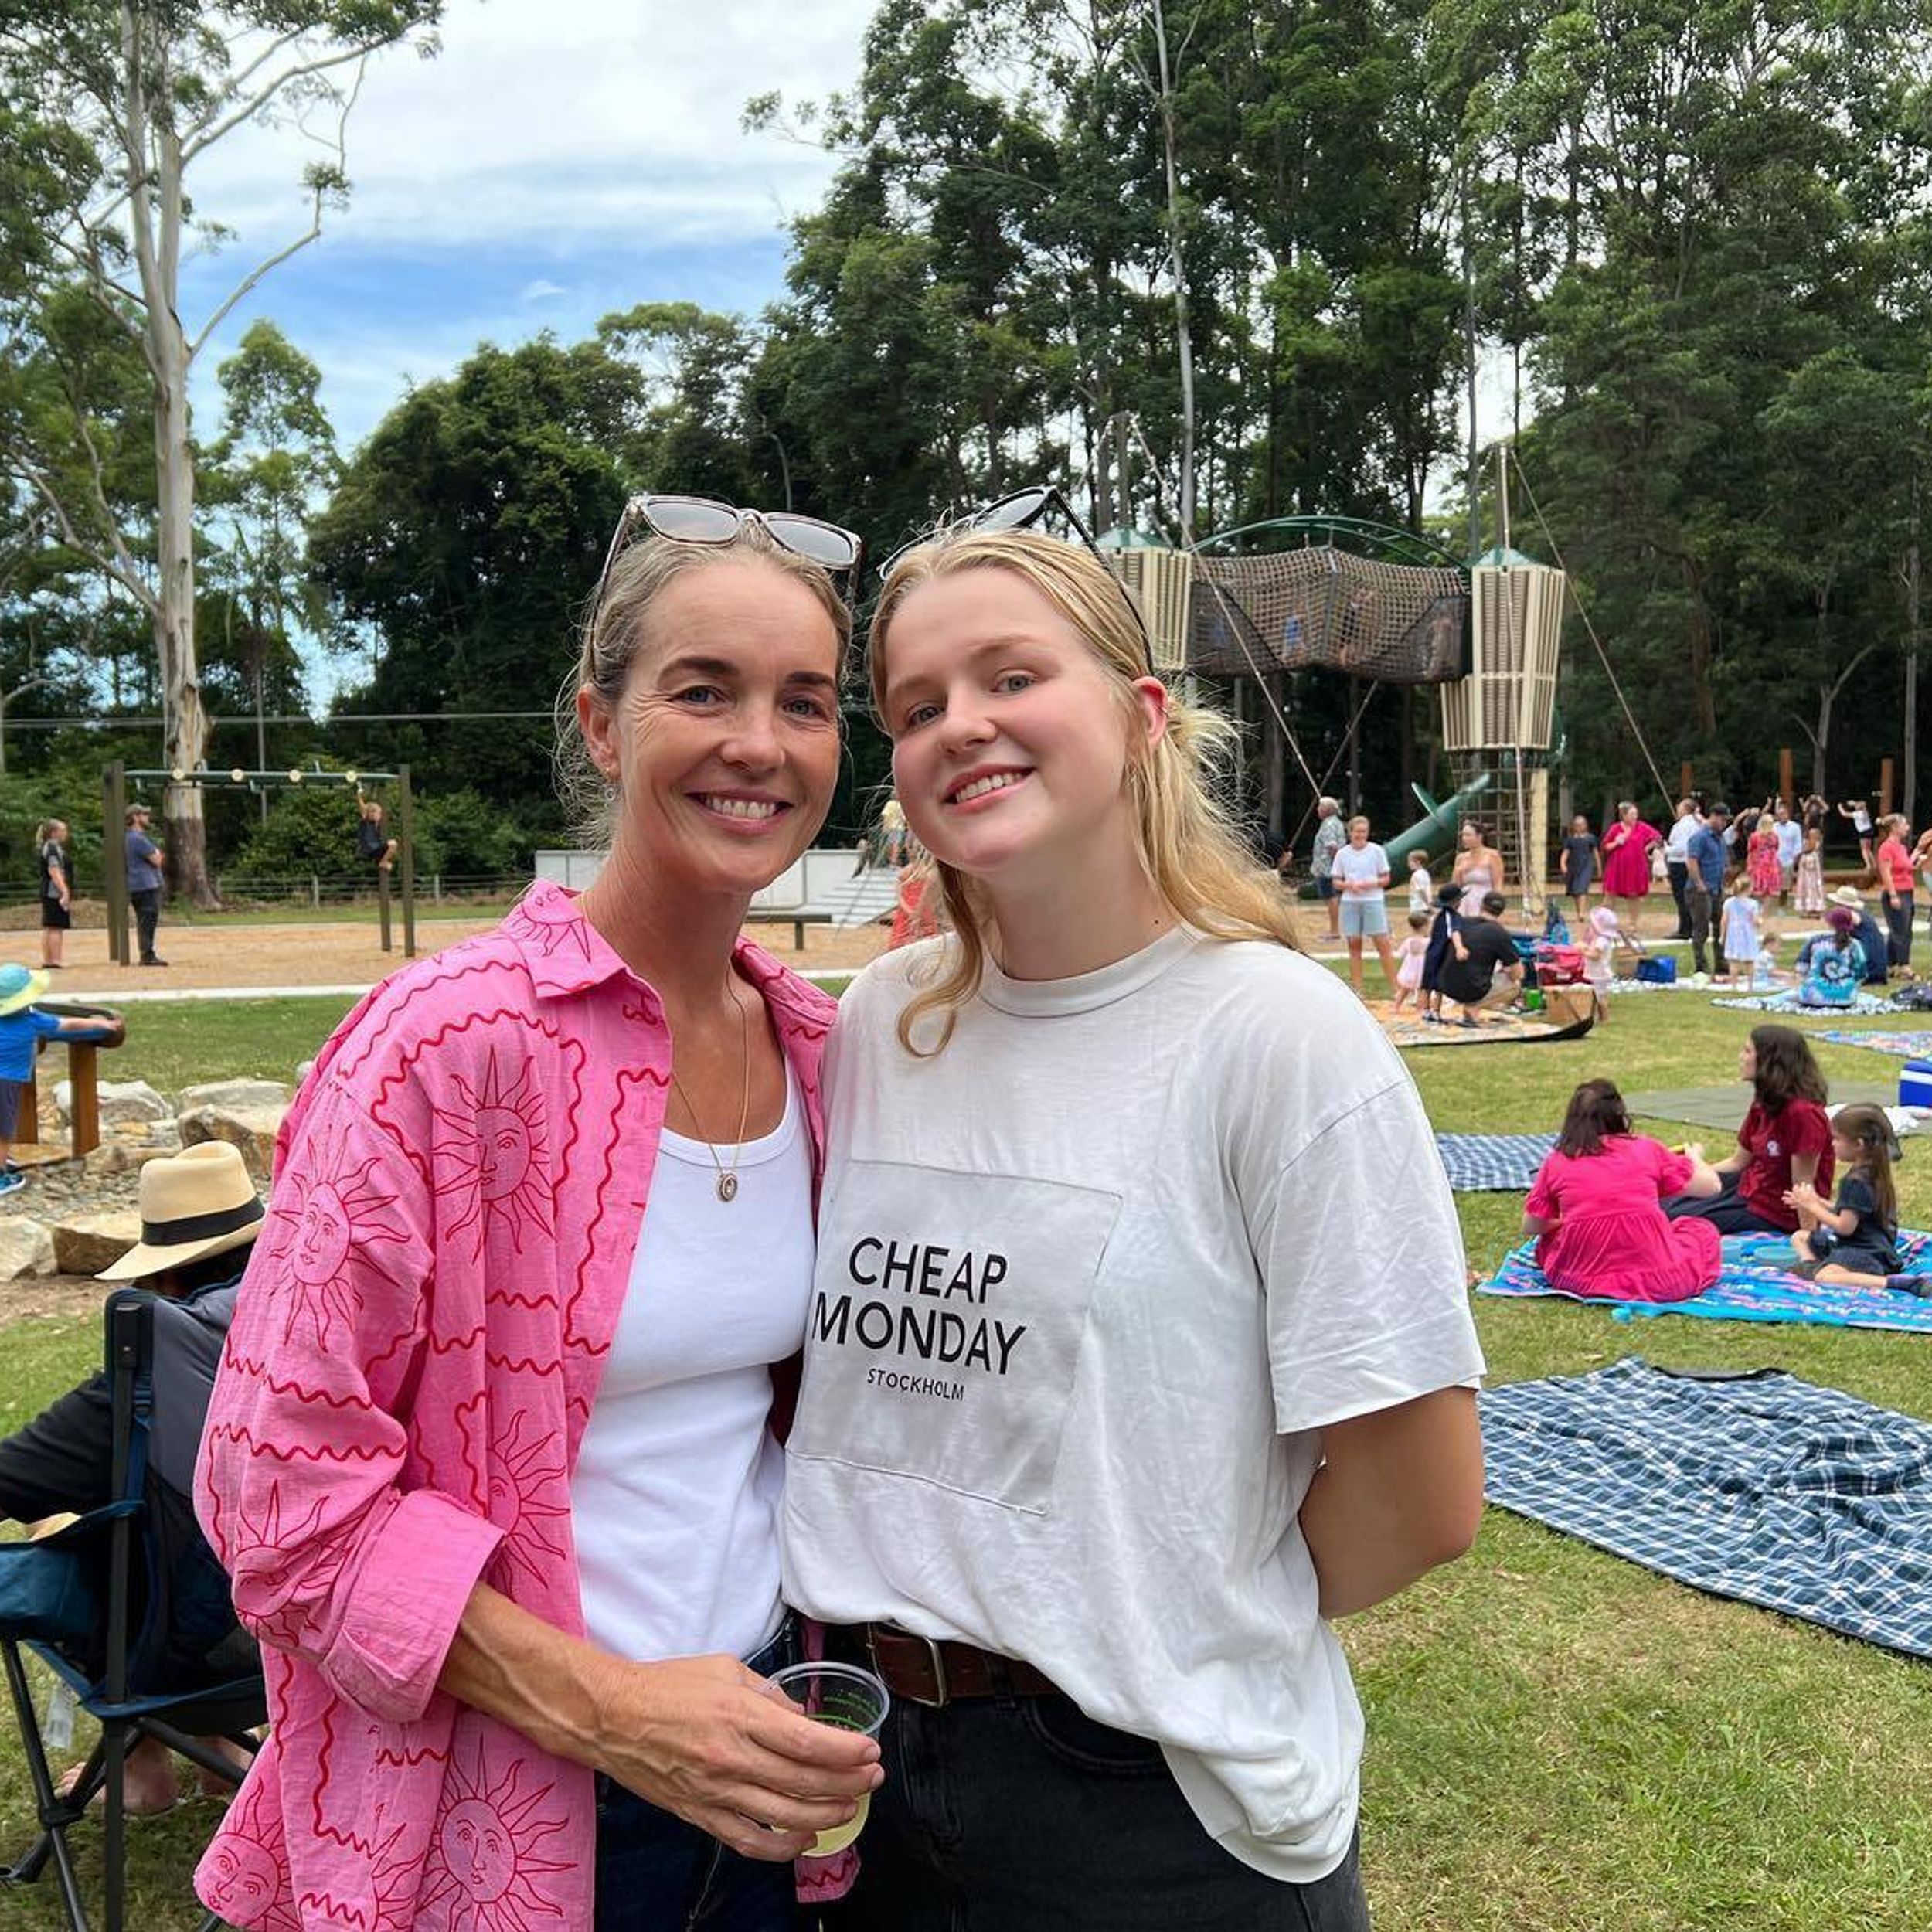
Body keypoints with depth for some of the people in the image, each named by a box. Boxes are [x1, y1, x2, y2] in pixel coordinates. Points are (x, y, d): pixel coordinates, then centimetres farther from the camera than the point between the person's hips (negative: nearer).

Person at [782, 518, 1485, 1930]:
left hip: (1159, 1804, -4)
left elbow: (1418, 1502, -15)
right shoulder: (877, 1025, -2)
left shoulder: (1272, 1035, -17)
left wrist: (1191, 1636, -3)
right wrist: (857, 1622, 1)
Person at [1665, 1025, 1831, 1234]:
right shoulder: (1763, 1105, 5)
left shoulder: (1803, 1113, -24)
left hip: (1773, 1214, -9)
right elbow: (1738, 1162, 12)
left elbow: (1803, 1186, -21)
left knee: (1673, 1219, -15)